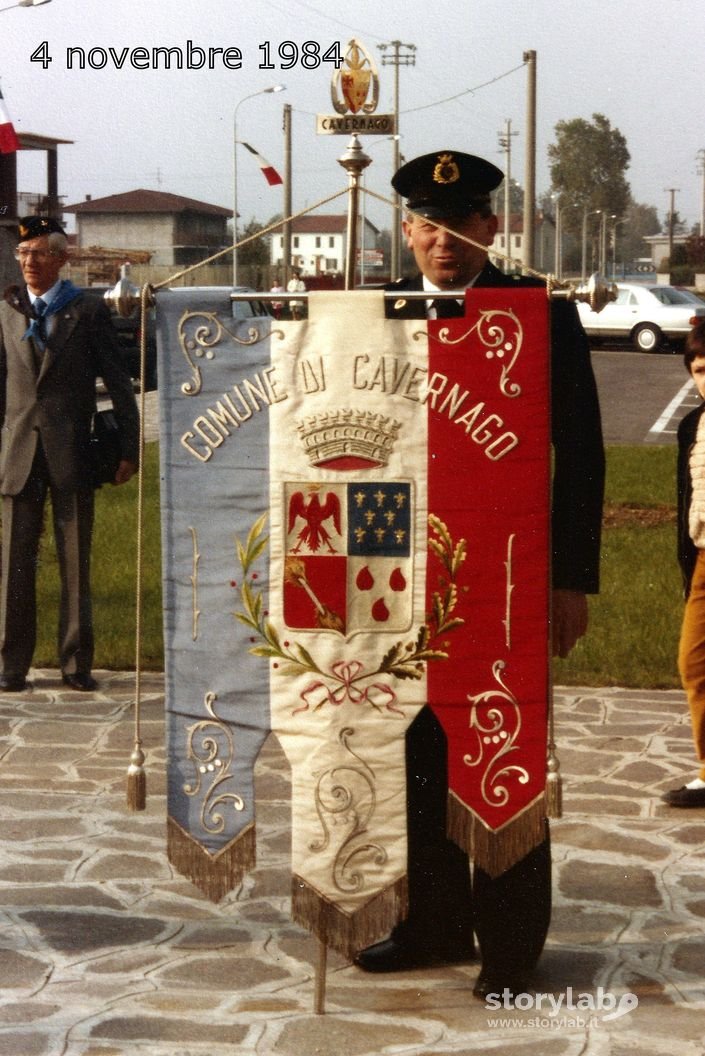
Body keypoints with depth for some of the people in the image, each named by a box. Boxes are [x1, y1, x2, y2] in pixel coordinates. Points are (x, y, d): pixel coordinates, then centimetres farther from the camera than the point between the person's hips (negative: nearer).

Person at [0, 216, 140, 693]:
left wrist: (130, 448, -1)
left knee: (76, 562, 5)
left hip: (72, 453, -2)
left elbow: (118, 384, 2)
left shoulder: (89, 312, 1)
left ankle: (77, 663, 13)